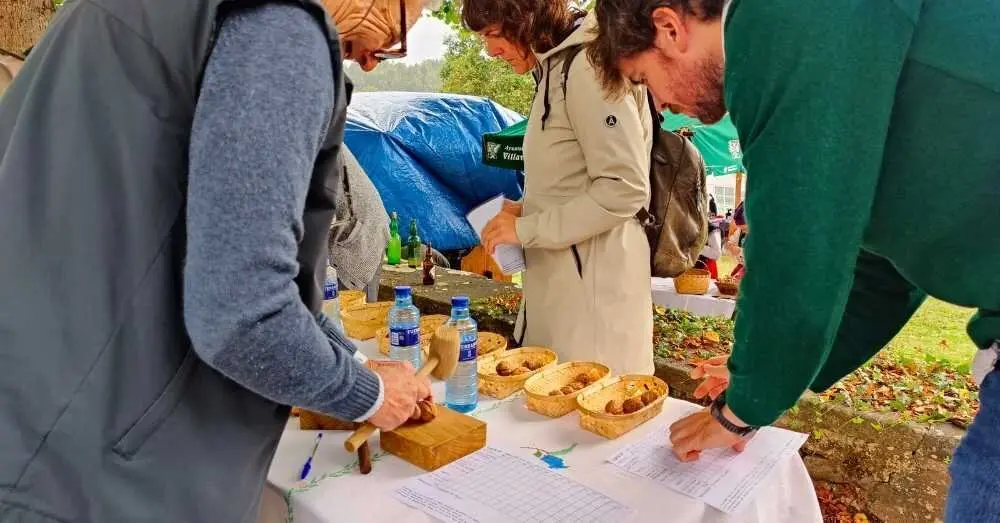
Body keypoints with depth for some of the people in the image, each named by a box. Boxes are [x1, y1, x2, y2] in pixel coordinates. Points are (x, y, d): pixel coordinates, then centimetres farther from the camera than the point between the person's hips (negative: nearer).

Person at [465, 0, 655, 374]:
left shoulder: (588, 67, -14)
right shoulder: (556, 69, 15)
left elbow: (625, 188, -19)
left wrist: (529, 230, -15)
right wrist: (530, 210, 7)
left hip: (592, 283, -9)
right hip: (560, 281, 9)